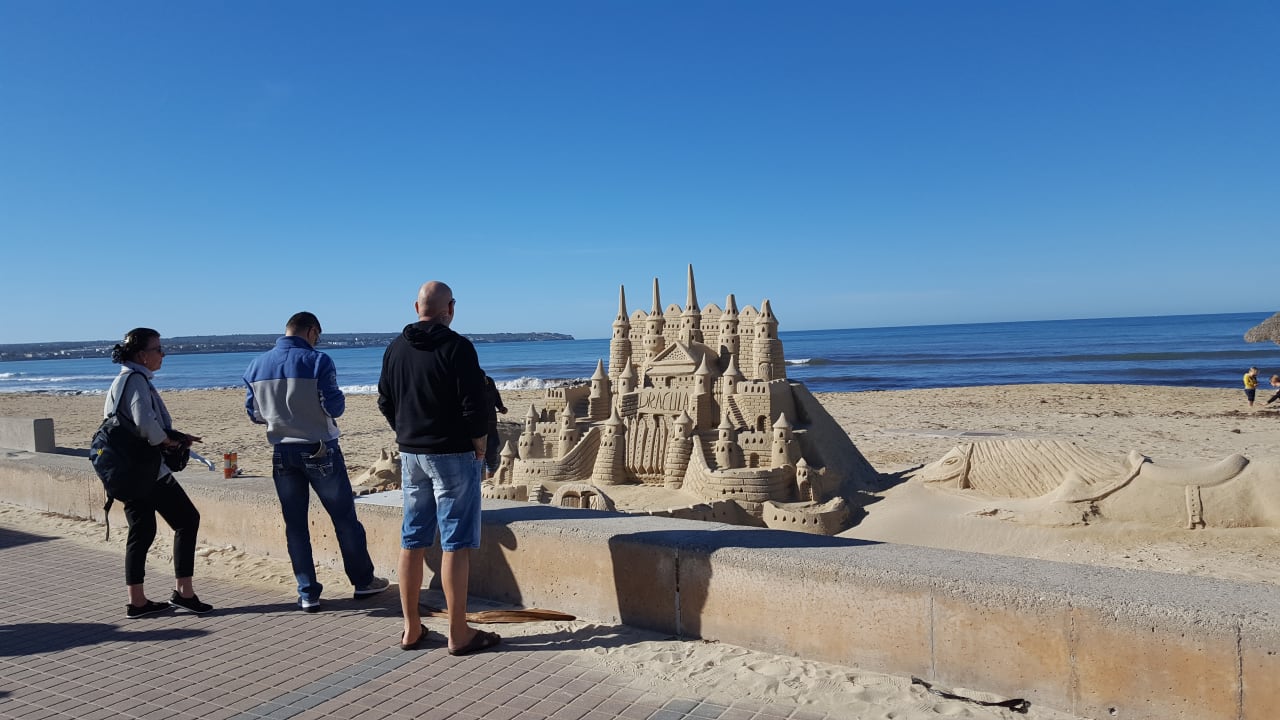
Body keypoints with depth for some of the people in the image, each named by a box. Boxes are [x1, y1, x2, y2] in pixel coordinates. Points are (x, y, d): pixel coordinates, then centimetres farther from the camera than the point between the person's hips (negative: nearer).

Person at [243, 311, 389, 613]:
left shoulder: (256, 366, 3)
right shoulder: (317, 361, -14)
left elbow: (254, 413, 8)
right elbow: (334, 407, -15)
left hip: (282, 453, 4)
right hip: (320, 451, -4)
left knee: (295, 525, 10)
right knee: (345, 518, 9)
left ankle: (307, 594, 13)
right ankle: (363, 581, 20)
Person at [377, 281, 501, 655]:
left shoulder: (395, 348, 7)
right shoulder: (456, 347, -13)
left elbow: (385, 402, 12)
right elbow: (473, 403, -17)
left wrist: (407, 435, 17)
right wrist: (478, 443, -4)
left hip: (411, 453, 7)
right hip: (453, 454, -6)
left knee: (411, 541, 12)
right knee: (455, 544, -1)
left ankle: (411, 629, 21)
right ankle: (459, 634, 5)